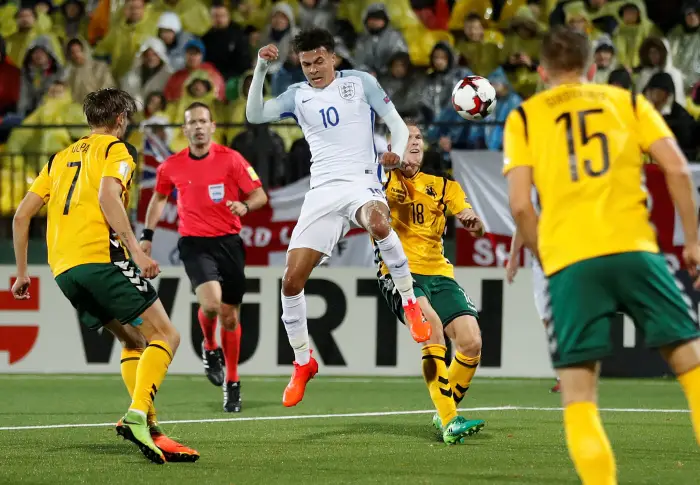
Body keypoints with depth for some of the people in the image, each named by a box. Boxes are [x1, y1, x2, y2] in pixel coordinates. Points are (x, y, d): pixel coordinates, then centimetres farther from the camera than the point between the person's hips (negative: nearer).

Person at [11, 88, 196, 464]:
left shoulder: (61, 158, 26)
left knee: (133, 340, 15)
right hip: (101, 257, -7)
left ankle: (149, 429, -1)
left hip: (63, 270, 7)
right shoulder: (116, 150, 6)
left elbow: (21, 215, 22)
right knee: (165, 336, -6)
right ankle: (137, 415, -27)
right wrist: (136, 251, -21)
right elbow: (108, 196, -15)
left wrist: (22, 272, 26)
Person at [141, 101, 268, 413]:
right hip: (194, 244, 0)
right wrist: (147, 236, 14)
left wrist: (245, 206, -26)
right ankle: (210, 348, 8)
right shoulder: (171, 166, 0)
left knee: (230, 316, 6)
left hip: (229, 242, 0)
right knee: (211, 302, -25)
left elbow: (259, 194, -4)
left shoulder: (231, 159, -6)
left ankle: (232, 384, 22)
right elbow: (159, 198, 19)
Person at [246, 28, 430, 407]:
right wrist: (261, 68, -12)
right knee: (291, 280, -6)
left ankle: (410, 303, -22)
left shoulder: (360, 83, 6)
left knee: (378, 222, -41)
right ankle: (303, 364, 13)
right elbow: (255, 115, 0)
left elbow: (398, 125, 7)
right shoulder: (298, 95, 13)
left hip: (362, 182, -4)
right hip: (322, 190, 4)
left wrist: (397, 154, -15)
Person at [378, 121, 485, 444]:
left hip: (438, 272, 5)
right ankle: (448, 422, -32)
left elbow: (475, 227, 10)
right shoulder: (386, 179, 3)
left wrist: (473, 221, -14)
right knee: (432, 324, -31)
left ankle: (446, 414, 14)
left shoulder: (442, 184, 16)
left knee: (472, 342, -10)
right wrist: (390, 163, -36)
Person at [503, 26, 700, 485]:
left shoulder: (524, 116, 14)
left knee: (578, 398, 2)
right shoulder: (627, 101, 17)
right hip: (634, 248, 1)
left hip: (569, 261, -1)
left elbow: (521, 205, 2)